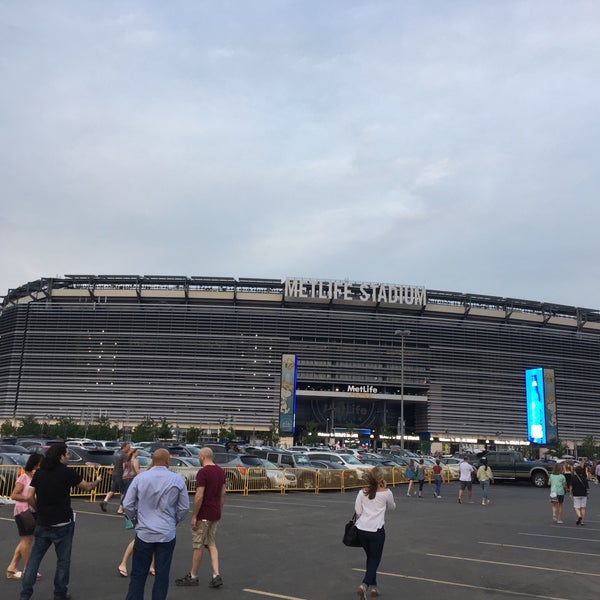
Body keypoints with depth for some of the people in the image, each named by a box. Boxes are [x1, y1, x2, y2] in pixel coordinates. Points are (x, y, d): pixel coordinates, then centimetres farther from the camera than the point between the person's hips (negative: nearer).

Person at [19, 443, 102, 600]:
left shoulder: (39, 473, 2)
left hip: (42, 524, 4)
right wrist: (97, 480, 22)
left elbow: (29, 497, 0)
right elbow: (87, 487, 2)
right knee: (63, 560, 9)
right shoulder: (68, 472, -10)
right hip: (62, 524, -4)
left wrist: (39, 511, 14)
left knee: (34, 558, 11)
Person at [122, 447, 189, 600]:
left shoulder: (140, 478, -6)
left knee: (138, 575, 12)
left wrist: (134, 519, 17)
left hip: (144, 532, 0)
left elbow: (127, 505, -2)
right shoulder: (177, 480, -5)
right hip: (167, 534, 0)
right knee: (162, 576, 9)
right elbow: (184, 507, 1)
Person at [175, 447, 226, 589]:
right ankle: (216, 576, 5)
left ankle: (193, 576, 19)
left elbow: (199, 496, -21)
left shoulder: (203, 472, -18)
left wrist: (194, 516, -13)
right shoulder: (220, 471, 6)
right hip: (215, 515, 7)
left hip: (203, 515, -7)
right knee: (211, 544, 15)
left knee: (198, 545, 6)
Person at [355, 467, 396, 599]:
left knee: (370, 558, 23)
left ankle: (373, 587, 29)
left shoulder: (362, 492, 0)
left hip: (362, 529, 4)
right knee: (374, 560, 7)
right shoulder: (386, 493, -5)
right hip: (377, 530, -3)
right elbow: (392, 507, 14)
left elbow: (357, 511, 2)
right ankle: (364, 585, -13)